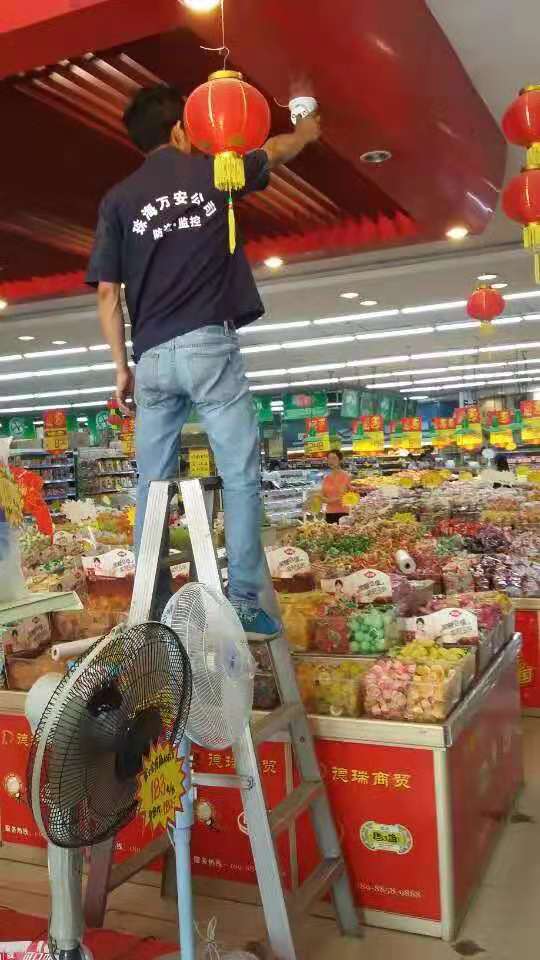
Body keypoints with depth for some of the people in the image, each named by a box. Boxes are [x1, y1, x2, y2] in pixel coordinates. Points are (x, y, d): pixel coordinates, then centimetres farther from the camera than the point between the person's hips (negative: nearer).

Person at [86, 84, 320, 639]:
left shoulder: (118, 199, 9)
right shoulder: (214, 171, 8)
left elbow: (107, 292, 5)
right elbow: (278, 151, 28)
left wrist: (121, 365, 12)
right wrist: (306, 130, 49)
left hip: (152, 357, 3)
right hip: (210, 347, -3)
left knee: (153, 486, 9)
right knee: (240, 475, 1)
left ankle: (151, 610, 14)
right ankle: (245, 605, -2)